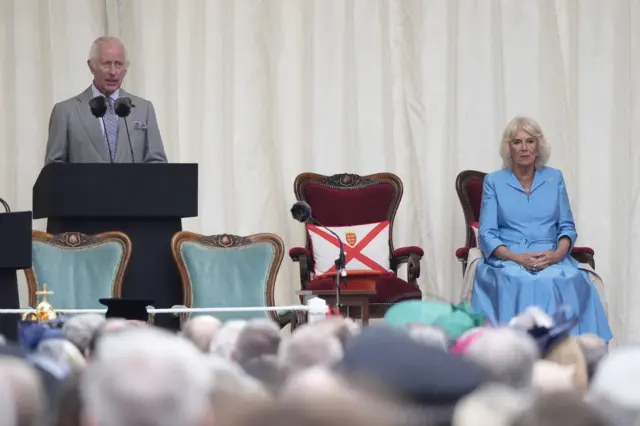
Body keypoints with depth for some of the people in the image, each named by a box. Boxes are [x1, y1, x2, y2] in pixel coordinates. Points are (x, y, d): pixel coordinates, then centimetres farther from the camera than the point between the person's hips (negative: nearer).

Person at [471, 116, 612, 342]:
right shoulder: (494, 181, 9)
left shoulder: (554, 178, 16)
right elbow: (487, 234, 2)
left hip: (551, 260, 2)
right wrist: (517, 257, -16)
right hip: (507, 260, -2)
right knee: (519, 283, -40)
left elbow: (567, 226, 12)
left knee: (573, 281, -35)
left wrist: (557, 254, -11)